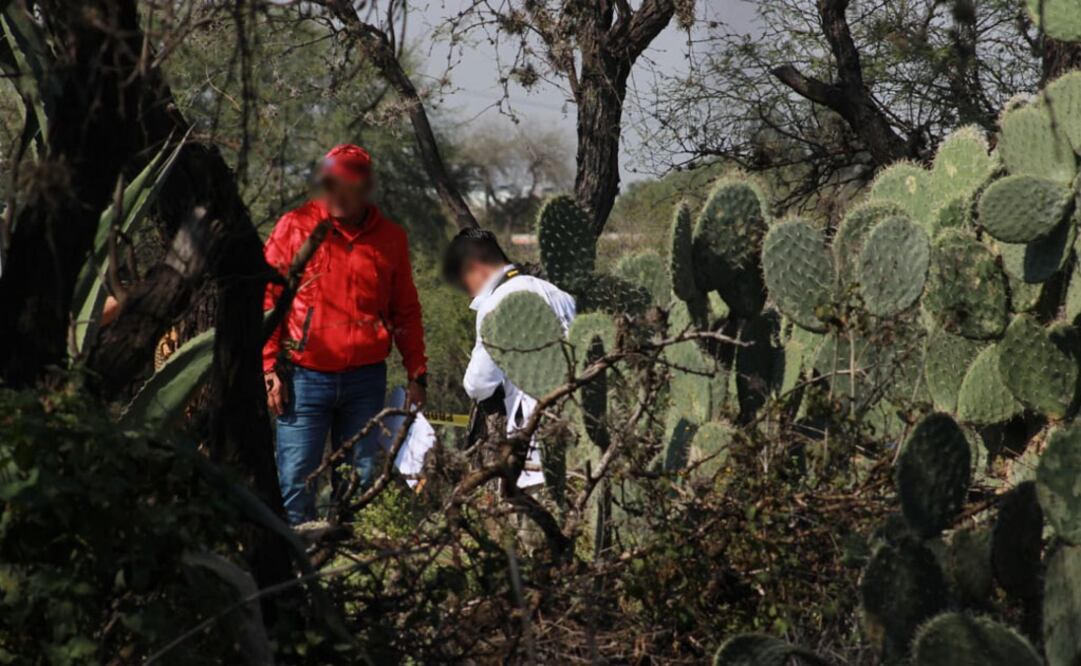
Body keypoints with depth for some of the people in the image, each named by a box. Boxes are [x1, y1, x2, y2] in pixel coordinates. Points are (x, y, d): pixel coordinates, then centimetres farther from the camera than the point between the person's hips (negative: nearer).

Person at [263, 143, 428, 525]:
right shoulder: (294, 228, 2)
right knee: (296, 480, -5)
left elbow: (406, 312, 14)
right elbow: (267, 299, 2)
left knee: (362, 480, 5)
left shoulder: (390, 238, 8)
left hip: (366, 379, 2)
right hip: (304, 376, -2)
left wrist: (417, 374, 9)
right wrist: (269, 368, -4)